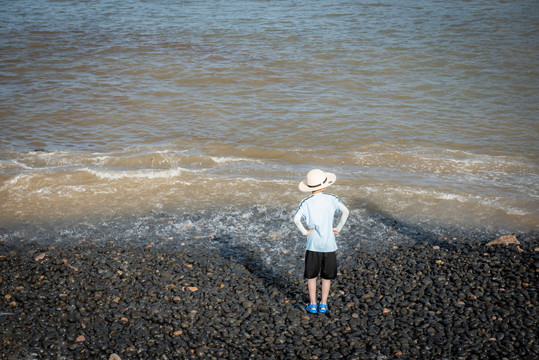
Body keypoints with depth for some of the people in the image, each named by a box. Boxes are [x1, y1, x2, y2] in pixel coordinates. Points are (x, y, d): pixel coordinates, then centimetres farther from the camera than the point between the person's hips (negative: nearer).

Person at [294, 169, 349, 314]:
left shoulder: (306, 202, -6)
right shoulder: (331, 199, -4)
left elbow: (296, 219, -20)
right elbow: (345, 211, -14)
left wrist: (305, 232, -7)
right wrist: (339, 228, -4)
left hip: (313, 244, 0)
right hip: (329, 244, 1)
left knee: (311, 276, 14)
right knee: (326, 276, 15)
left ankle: (312, 304, 17)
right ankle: (323, 304, 20)